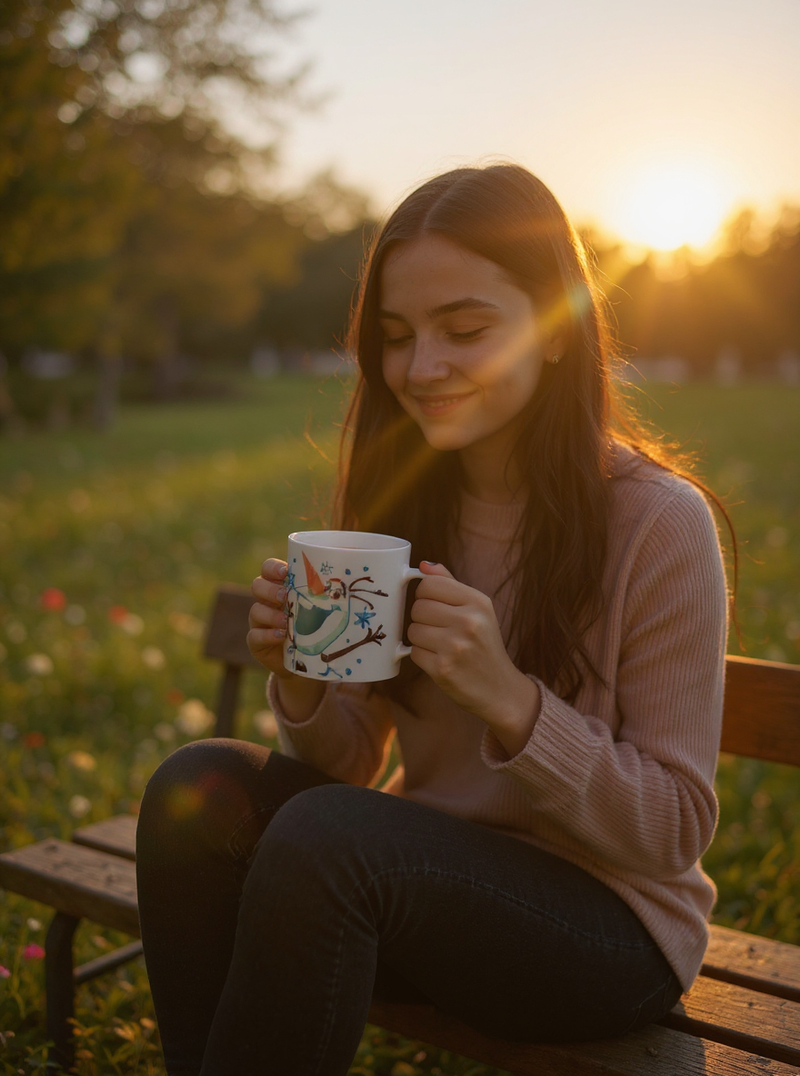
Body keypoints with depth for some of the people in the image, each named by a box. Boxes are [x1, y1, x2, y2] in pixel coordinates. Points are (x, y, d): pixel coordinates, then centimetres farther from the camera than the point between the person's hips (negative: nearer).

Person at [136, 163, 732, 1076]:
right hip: (433, 879, 5)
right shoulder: (403, 502, 0)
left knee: (324, 833, -29)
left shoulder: (659, 521, -16)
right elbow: (350, 763, 5)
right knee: (198, 785, -18)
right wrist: (301, 686, -18)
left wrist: (508, 699, -28)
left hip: (610, 922, -4)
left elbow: (676, 828, -13)